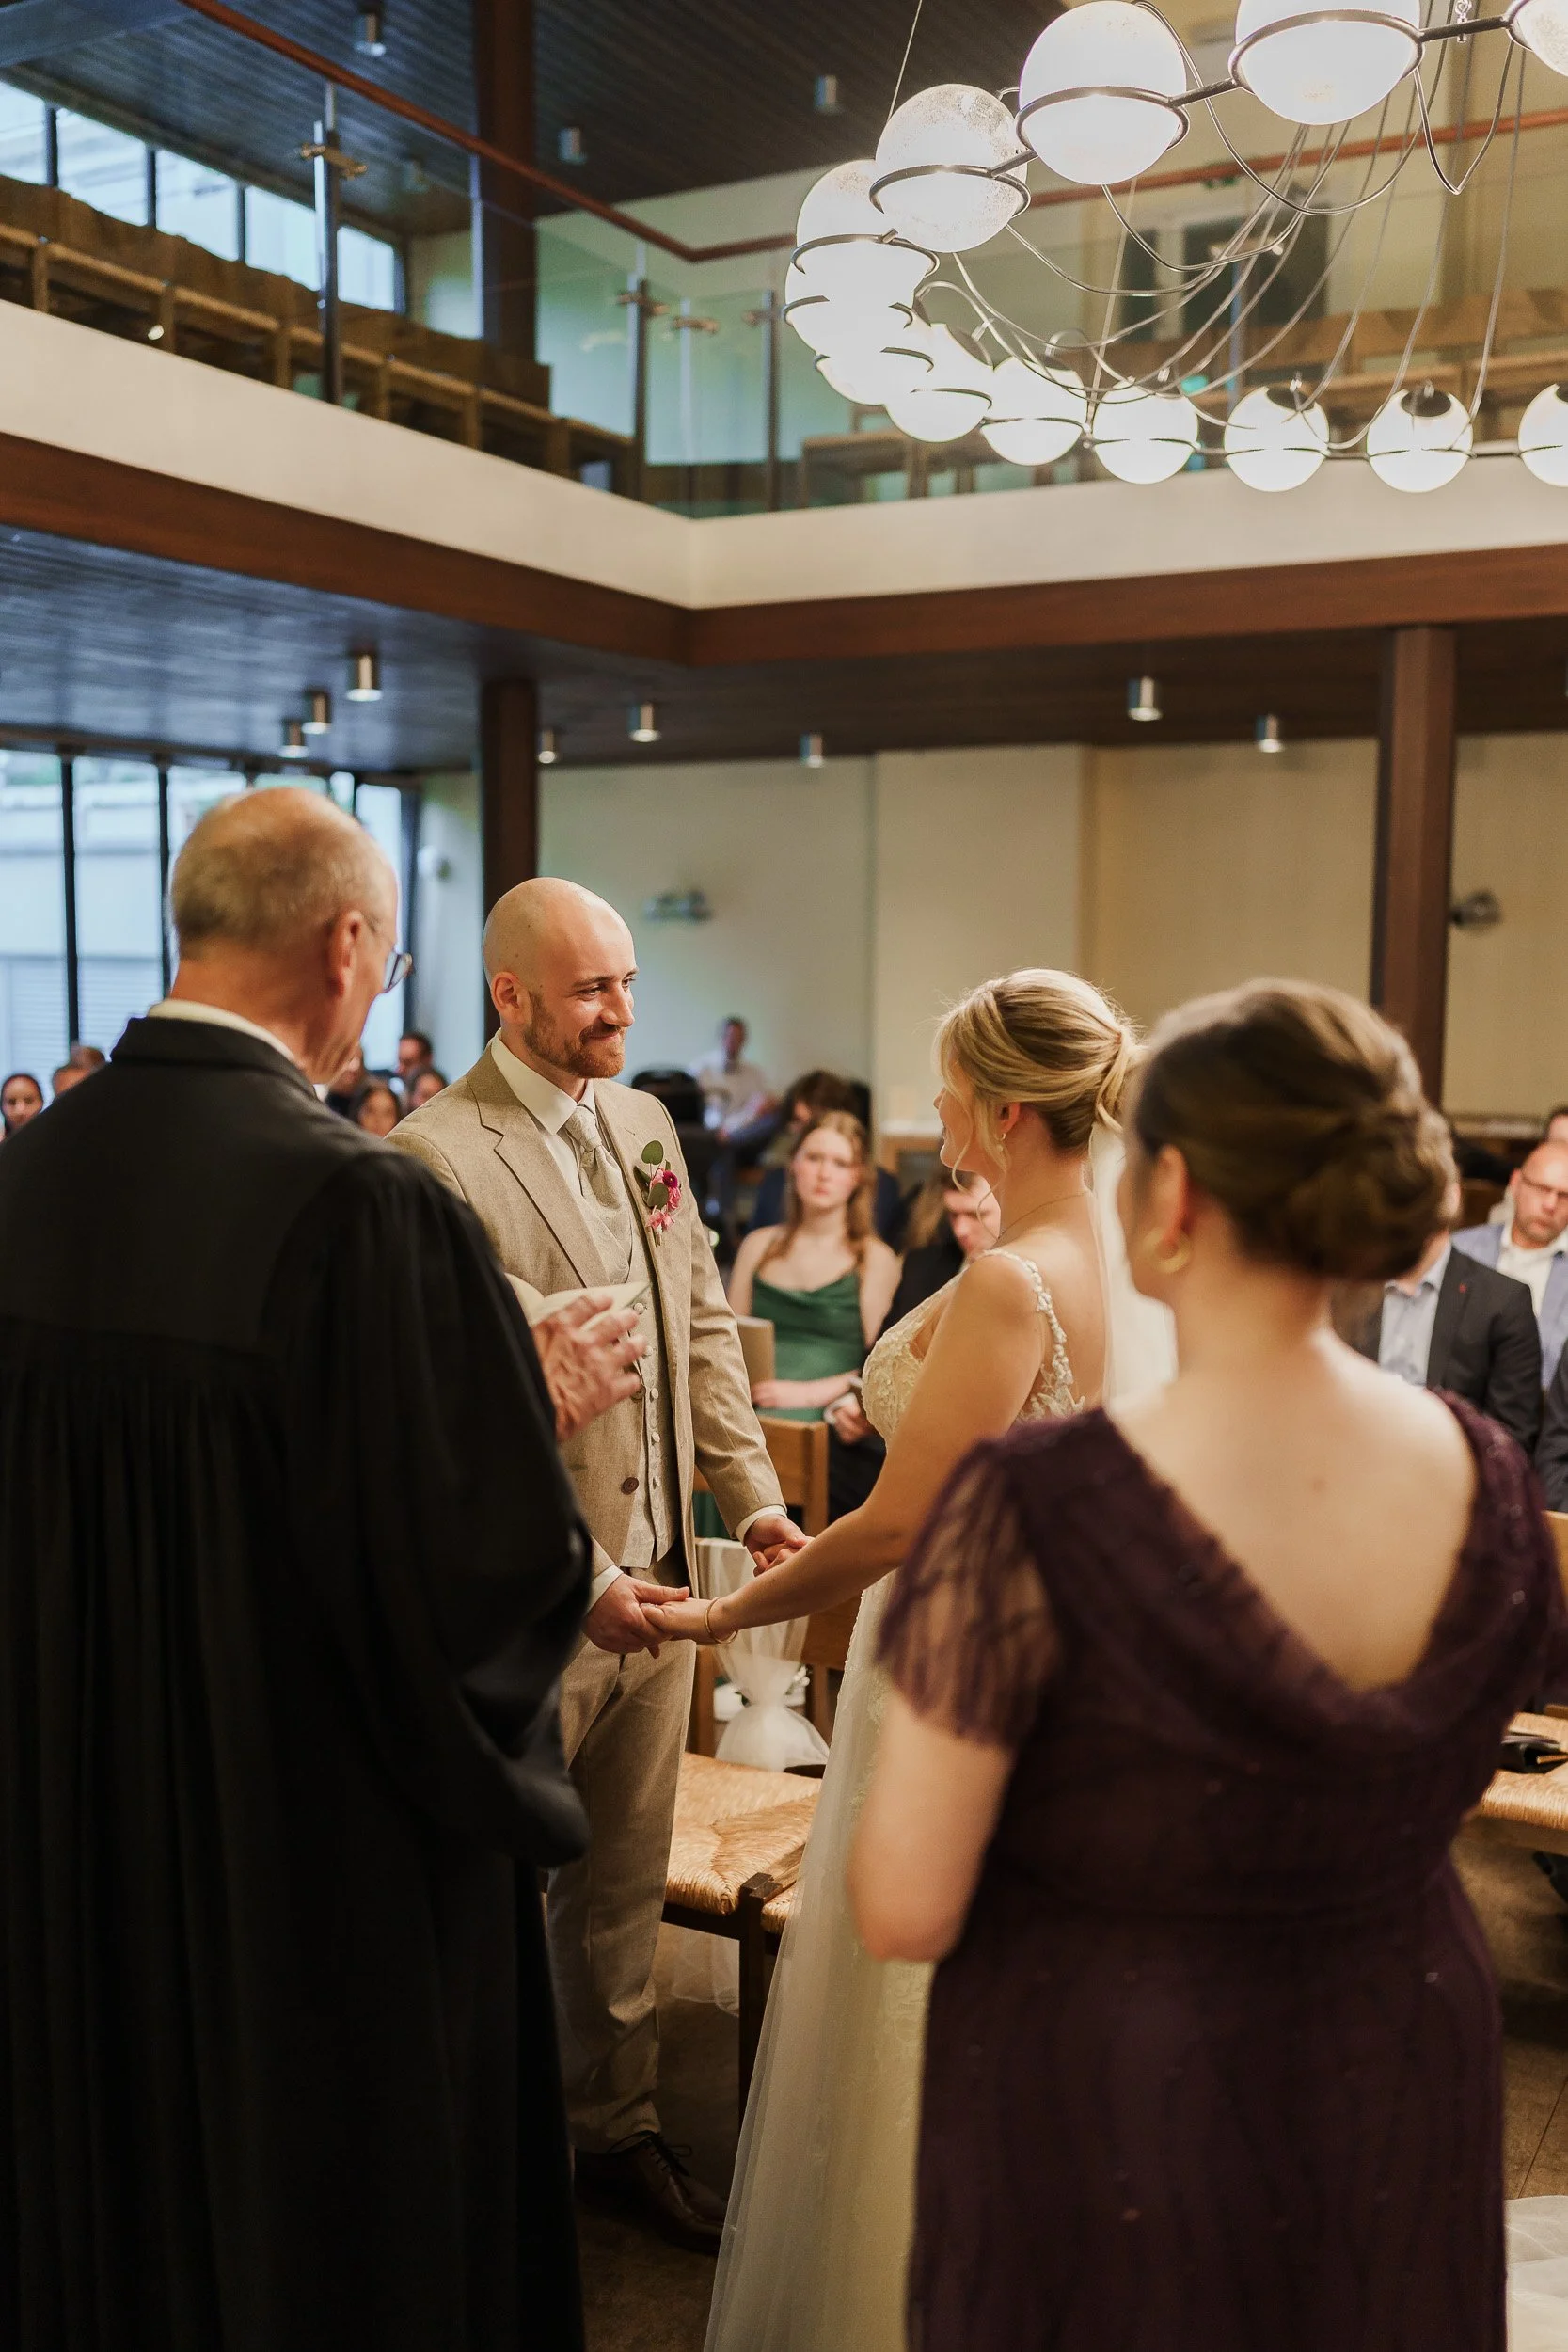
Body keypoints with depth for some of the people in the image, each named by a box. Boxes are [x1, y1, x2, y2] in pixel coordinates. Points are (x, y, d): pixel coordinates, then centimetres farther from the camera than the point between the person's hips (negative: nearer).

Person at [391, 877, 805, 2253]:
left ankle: (616, 2130, 40)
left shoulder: (643, 1123, 7)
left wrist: (753, 1495, 5)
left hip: (656, 1574, 7)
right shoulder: (436, 1157, -17)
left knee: (626, 1890, 21)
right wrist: (572, 1576, -20)